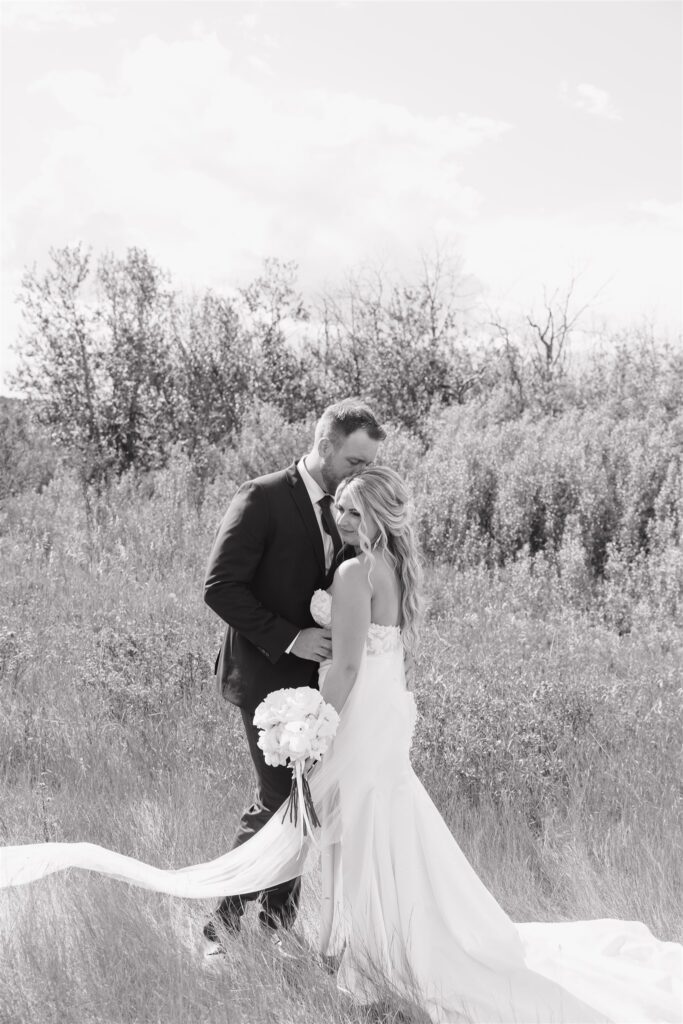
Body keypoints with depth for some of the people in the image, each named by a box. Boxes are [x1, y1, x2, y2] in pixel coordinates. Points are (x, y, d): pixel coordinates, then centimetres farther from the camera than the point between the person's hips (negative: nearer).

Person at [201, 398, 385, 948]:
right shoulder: (262, 499, -12)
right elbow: (220, 587, -15)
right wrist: (288, 638, -19)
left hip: (317, 674, 7)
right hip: (269, 676, -7)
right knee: (279, 799, -7)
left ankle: (280, 915, 19)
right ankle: (225, 916, 8)